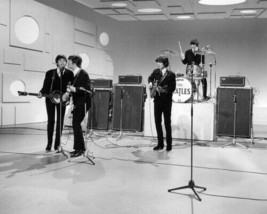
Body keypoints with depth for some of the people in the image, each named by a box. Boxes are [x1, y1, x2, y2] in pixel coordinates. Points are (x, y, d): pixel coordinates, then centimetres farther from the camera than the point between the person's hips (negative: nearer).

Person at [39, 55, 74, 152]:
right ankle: (49, 144, 10)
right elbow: (45, 86, 3)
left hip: (62, 99, 0)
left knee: (60, 121, 3)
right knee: (51, 121, 1)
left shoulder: (69, 73, 2)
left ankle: (57, 144, 11)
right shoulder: (50, 73, 3)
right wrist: (41, 93, -14)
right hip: (50, 99, 0)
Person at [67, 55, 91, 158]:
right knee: (76, 125, 11)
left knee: (76, 124, -12)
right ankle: (79, 148, 20)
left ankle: (80, 149, -6)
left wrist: (74, 89, -29)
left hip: (83, 103, -9)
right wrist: (70, 90, 5)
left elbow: (87, 89, -20)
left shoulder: (83, 74, -12)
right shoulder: (75, 74, 13)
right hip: (77, 103, 9)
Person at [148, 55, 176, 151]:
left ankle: (169, 144, 11)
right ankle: (160, 143, 17)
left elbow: (172, 87, -11)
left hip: (167, 101, -4)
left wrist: (164, 90, -25)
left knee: (167, 123, 0)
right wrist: (150, 83, 5)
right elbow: (150, 78, 25)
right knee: (157, 122, 6)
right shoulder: (156, 71, 6)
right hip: (157, 100, 5)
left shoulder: (171, 74, -8)